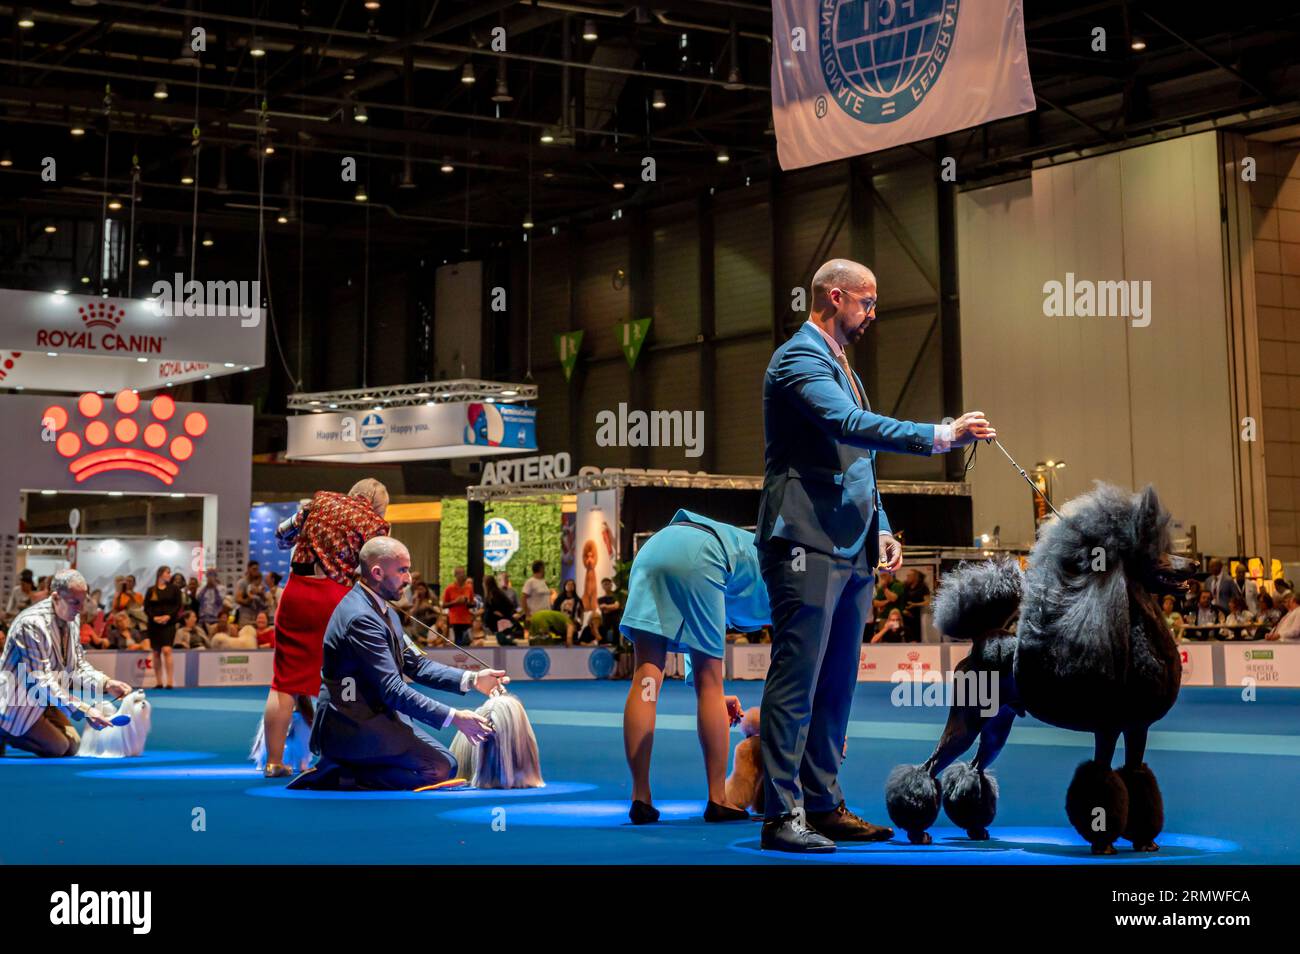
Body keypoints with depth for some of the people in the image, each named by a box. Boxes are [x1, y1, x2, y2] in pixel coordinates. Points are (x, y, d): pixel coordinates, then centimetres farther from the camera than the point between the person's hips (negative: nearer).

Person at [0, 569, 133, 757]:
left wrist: (106, 684, -14)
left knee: (73, 745, 11)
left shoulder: (72, 619, -4)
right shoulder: (33, 624, -30)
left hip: (42, 699, 9)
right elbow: (43, 682, -31)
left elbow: (79, 665, 5)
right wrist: (84, 710, -36)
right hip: (18, 703, -9)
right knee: (59, 748, -9)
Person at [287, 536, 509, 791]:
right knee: (440, 768, -17)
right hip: (353, 728, -10)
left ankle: (343, 768, 8)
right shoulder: (360, 618, -21)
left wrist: (472, 679, -2)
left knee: (446, 763, 12)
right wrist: (454, 717, -23)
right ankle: (342, 776, -10)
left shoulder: (384, 611, 11)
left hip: (379, 714, 10)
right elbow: (393, 691, -23)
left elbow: (416, 664, 11)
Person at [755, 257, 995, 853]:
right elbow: (851, 424, -25)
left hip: (851, 550, 10)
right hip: (808, 545, -10)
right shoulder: (799, 360, -8)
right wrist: (940, 436, -27)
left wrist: (879, 528, 17)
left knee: (836, 683, 10)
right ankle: (782, 815, -6)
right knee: (797, 680, -9)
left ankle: (823, 806, 16)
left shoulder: (841, 367, 23)